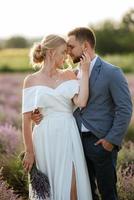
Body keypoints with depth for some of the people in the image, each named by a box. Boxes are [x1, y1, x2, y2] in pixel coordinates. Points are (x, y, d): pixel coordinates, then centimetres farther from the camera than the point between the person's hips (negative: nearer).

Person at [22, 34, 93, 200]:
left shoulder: (69, 75, 6)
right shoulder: (31, 80, 0)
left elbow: (81, 102, -11)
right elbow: (26, 118, -1)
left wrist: (84, 72, -8)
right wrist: (29, 151, -4)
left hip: (69, 137, 1)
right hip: (45, 138, -1)